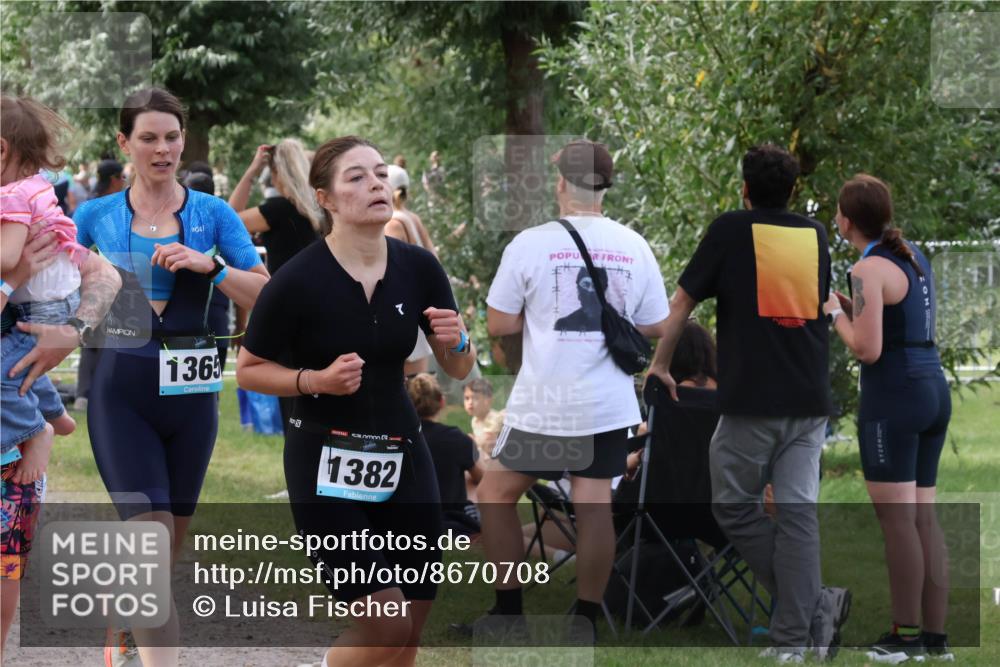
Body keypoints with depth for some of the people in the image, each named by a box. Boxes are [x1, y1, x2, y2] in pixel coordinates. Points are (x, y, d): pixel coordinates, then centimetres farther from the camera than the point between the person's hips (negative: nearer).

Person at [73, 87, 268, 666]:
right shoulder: (97, 216, 4)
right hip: (122, 389, -2)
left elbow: (265, 296, -4)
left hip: (190, 390, 2)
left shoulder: (213, 214, 3)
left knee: (171, 542, 14)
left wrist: (211, 265, -18)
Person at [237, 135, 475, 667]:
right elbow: (248, 371, -5)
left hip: (402, 457, 5)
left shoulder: (419, 268, -4)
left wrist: (456, 341, -15)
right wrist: (318, 380, -20)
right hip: (324, 463, -5)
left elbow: (459, 369, 7)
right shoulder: (297, 281, -16)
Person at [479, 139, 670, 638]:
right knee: (594, 507, 5)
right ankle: (586, 619, 8)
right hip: (608, 404, 3)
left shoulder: (530, 244, -8)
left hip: (543, 404, -3)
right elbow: (655, 328, 8)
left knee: (495, 492, 13)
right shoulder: (634, 248, 1)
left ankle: (509, 608, 13)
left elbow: (499, 325, -4)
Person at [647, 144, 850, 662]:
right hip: (811, 399, 4)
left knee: (734, 507, 7)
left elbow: (682, 303, 4)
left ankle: (813, 606, -5)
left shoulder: (730, 230, 0)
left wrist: (660, 365, 18)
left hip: (751, 400, -4)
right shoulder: (815, 235, 12)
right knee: (798, 512, 2)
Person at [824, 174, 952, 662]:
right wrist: (851, 308, 19)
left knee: (896, 519, -4)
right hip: (934, 390, 9)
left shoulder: (870, 269, -13)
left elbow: (868, 349, -17)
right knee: (924, 519, 10)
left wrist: (835, 314, -1)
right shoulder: (912, 255, 14)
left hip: (893, 396, -9)